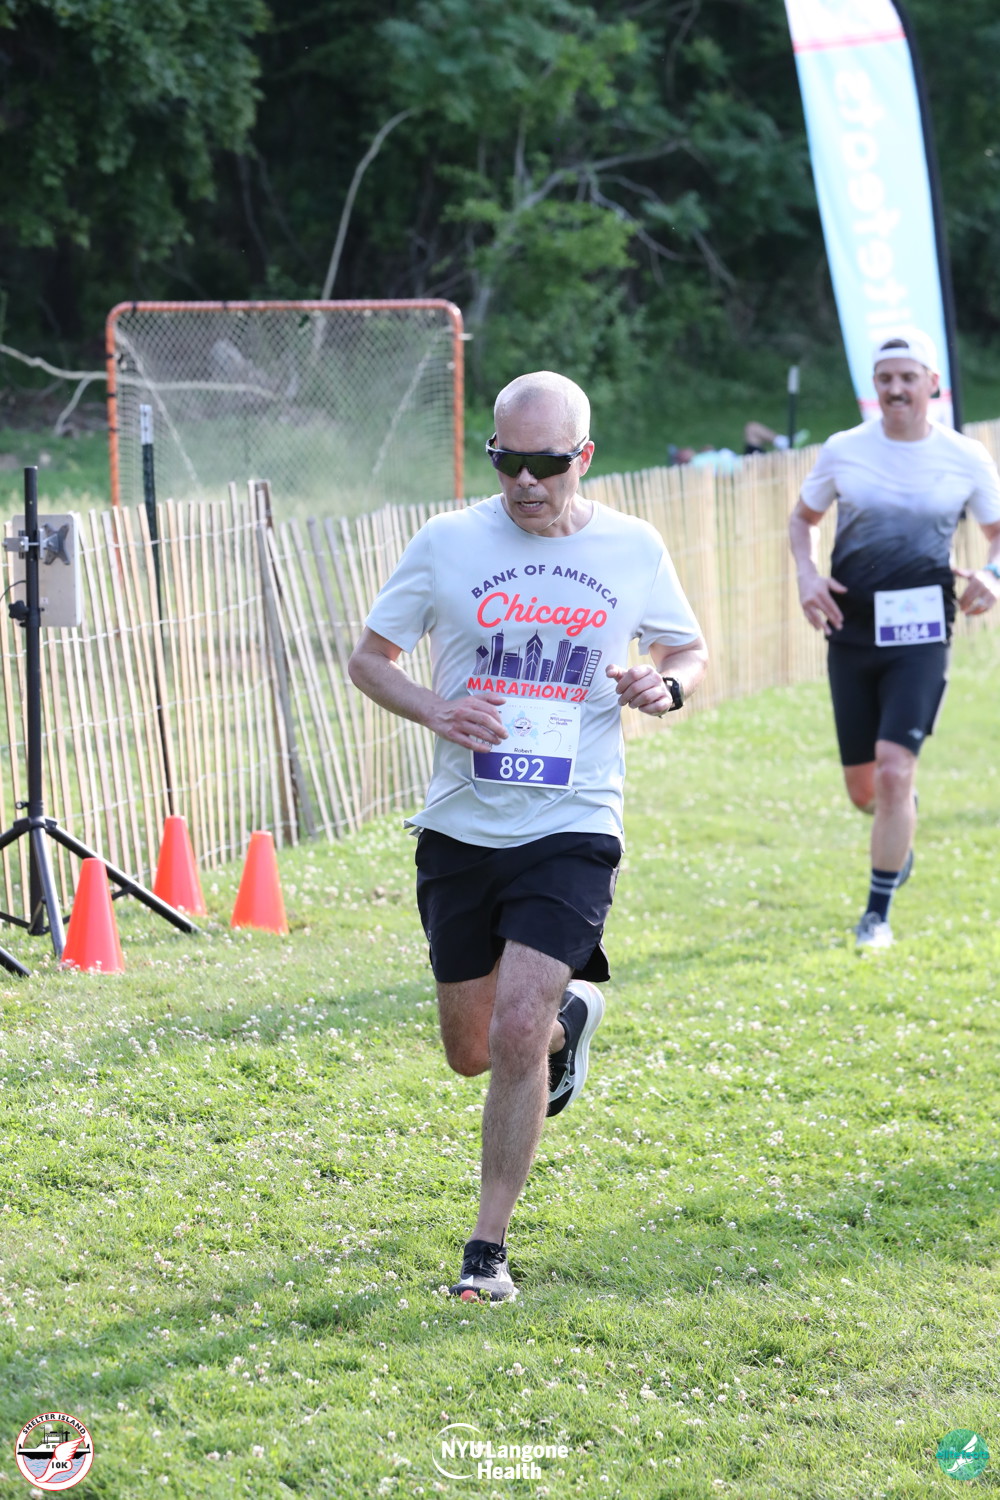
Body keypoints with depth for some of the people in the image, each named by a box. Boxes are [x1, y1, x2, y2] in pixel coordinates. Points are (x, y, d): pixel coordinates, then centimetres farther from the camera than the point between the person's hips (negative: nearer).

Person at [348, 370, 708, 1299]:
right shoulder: (447, 544, -2)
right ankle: (569, 1017, 47)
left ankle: (489, 1249, -4)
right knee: (471, 1052, 11)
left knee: (516, 1034, -17)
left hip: (571, 831, -2)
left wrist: (666, 686, -8)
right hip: (461, 829, 2)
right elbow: (368, 657, 6)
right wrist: (431, 709, -14)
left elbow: (689, 649, 16)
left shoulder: (634, 550, 0)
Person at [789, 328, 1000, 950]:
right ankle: (903, 826, 44)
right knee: (864, 790, 7)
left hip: (921, 635, -2)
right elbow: (804, 517, 18)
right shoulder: (844, 451, 2)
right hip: (852, 633, 3)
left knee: (894, 770, -16)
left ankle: (879, 913, -3)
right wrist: (807, 573, -1)